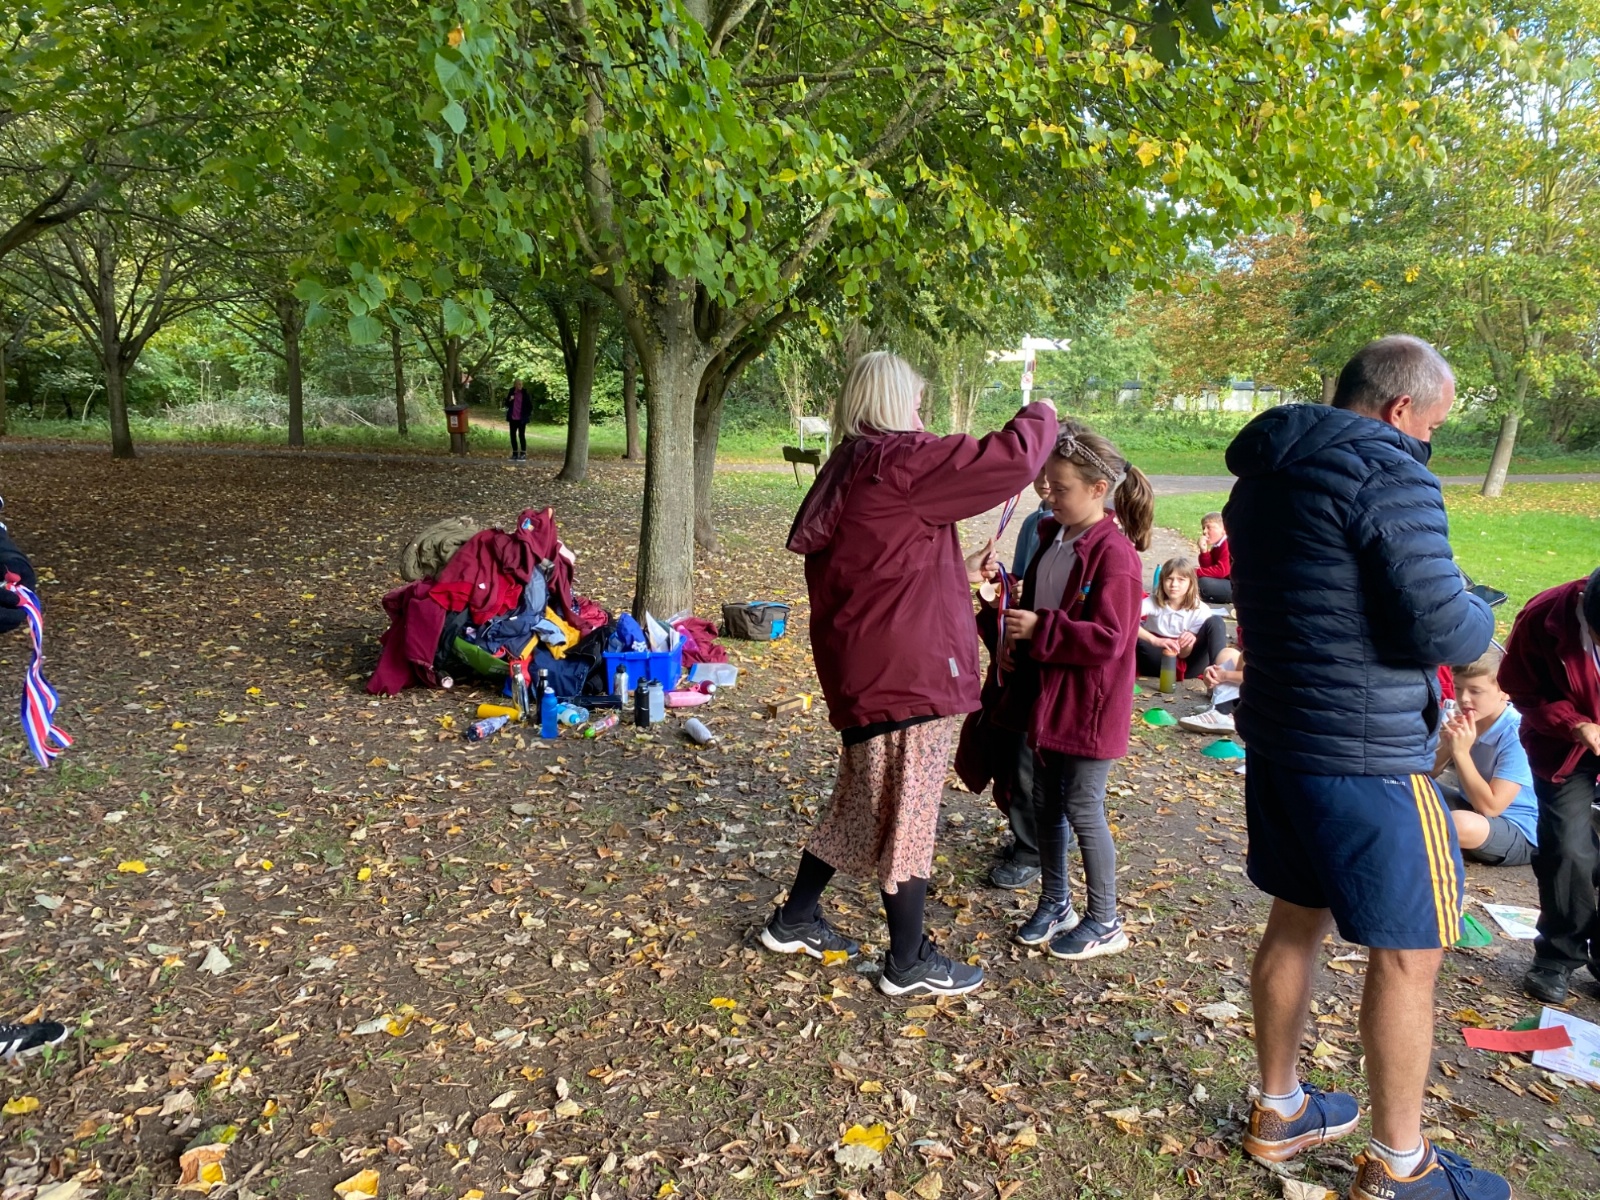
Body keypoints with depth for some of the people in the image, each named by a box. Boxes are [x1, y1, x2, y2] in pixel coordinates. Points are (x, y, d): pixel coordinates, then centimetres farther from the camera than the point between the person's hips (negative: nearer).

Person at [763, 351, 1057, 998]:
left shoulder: (847, 471, 12)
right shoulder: (897, 462, -16)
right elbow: (1010, 460, -19)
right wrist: (1040, 417, 1)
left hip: (862, 668, 9)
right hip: (906, 672, -9)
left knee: (863, 801, 22)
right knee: (908, 814, 4)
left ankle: (794, 920, 34)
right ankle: (909, 963, 20)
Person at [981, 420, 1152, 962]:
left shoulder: (1114, 553, -19)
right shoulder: (1053, 538, 7)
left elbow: (1109, 638, -23)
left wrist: (1039, 630, -25)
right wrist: (1006, 633, -2)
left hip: (1089, 706, -8)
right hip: (1046, 697, 8)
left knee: (1083, 809, 2)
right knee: (1046, 804, 16)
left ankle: (1105, 923, 21)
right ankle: (1054, 904, 33)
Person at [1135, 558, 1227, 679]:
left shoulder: (1200, 610, -11)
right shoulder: (1153, 603, -13)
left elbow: (1184, 654, -11)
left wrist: (1189, 643, -36)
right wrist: (1155, 641, -46)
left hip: (1185, 665, 1)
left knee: (1215, 621, -19)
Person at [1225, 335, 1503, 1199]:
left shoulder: (1266, 475, 10)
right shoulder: (1387, 472, -17)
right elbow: (1439, 630, -19)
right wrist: (1480, 620, 3)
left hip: (1277, 735, 9)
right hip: (1364, 755, -9)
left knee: (1295, 921, 20)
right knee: (1406, 955, 7)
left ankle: (1279, 1111, 35)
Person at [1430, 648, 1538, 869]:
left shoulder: (1517, 735, -23)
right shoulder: (1463, 721, -4)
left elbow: (1490, 807, -28)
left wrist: (1461, 752, -29)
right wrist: (1446, 748, -19)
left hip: (1521, 834, -7)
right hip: (1472, 808, 7)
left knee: (1460, 824, -37)